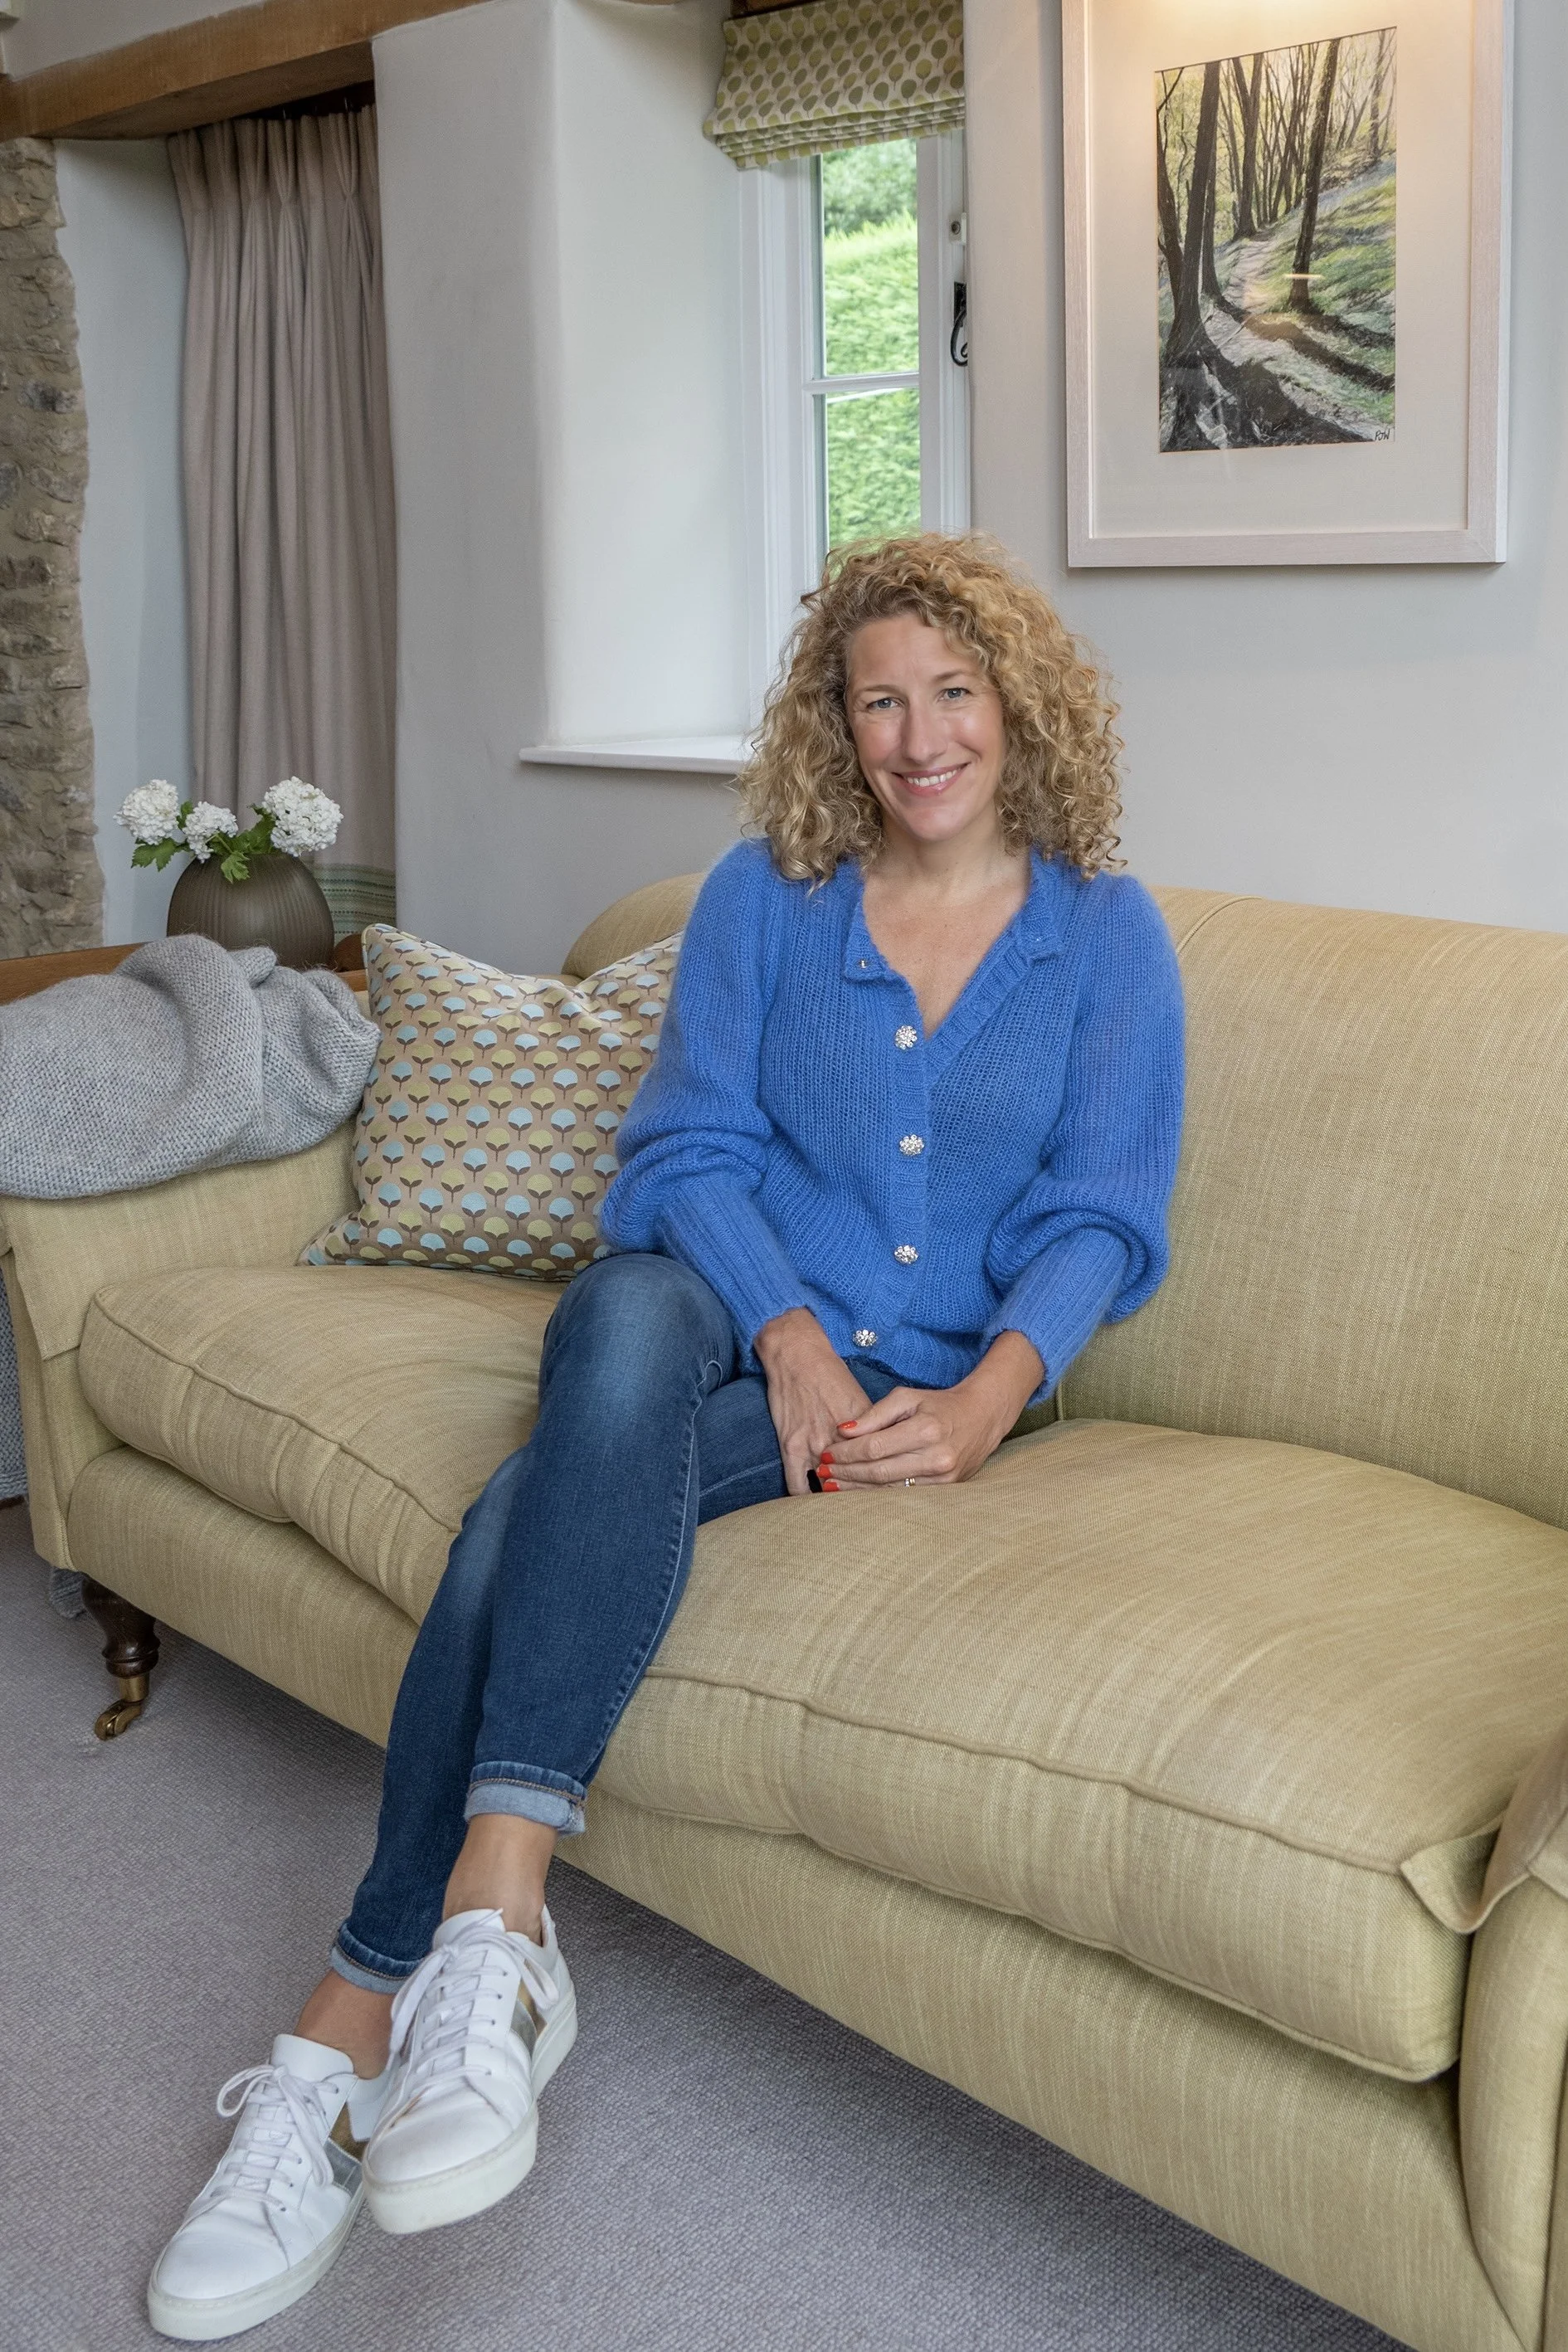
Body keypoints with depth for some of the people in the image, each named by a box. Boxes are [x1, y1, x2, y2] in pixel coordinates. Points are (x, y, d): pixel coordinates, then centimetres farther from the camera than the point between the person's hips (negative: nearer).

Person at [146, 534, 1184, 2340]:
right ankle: (492, 1927, -41)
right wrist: (788, 1335, -17)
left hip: (936, 1368, -1)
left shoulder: (1107, 935, 5)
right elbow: (692, 1146, 1)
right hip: (730, 1311, 2)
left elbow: (1098, 1222, 0)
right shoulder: (764, 897, 7)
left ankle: (356, 2021, -30)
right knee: (633, 1313, -38)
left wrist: (985, 1399, -18)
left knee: (536, 1516, -30)